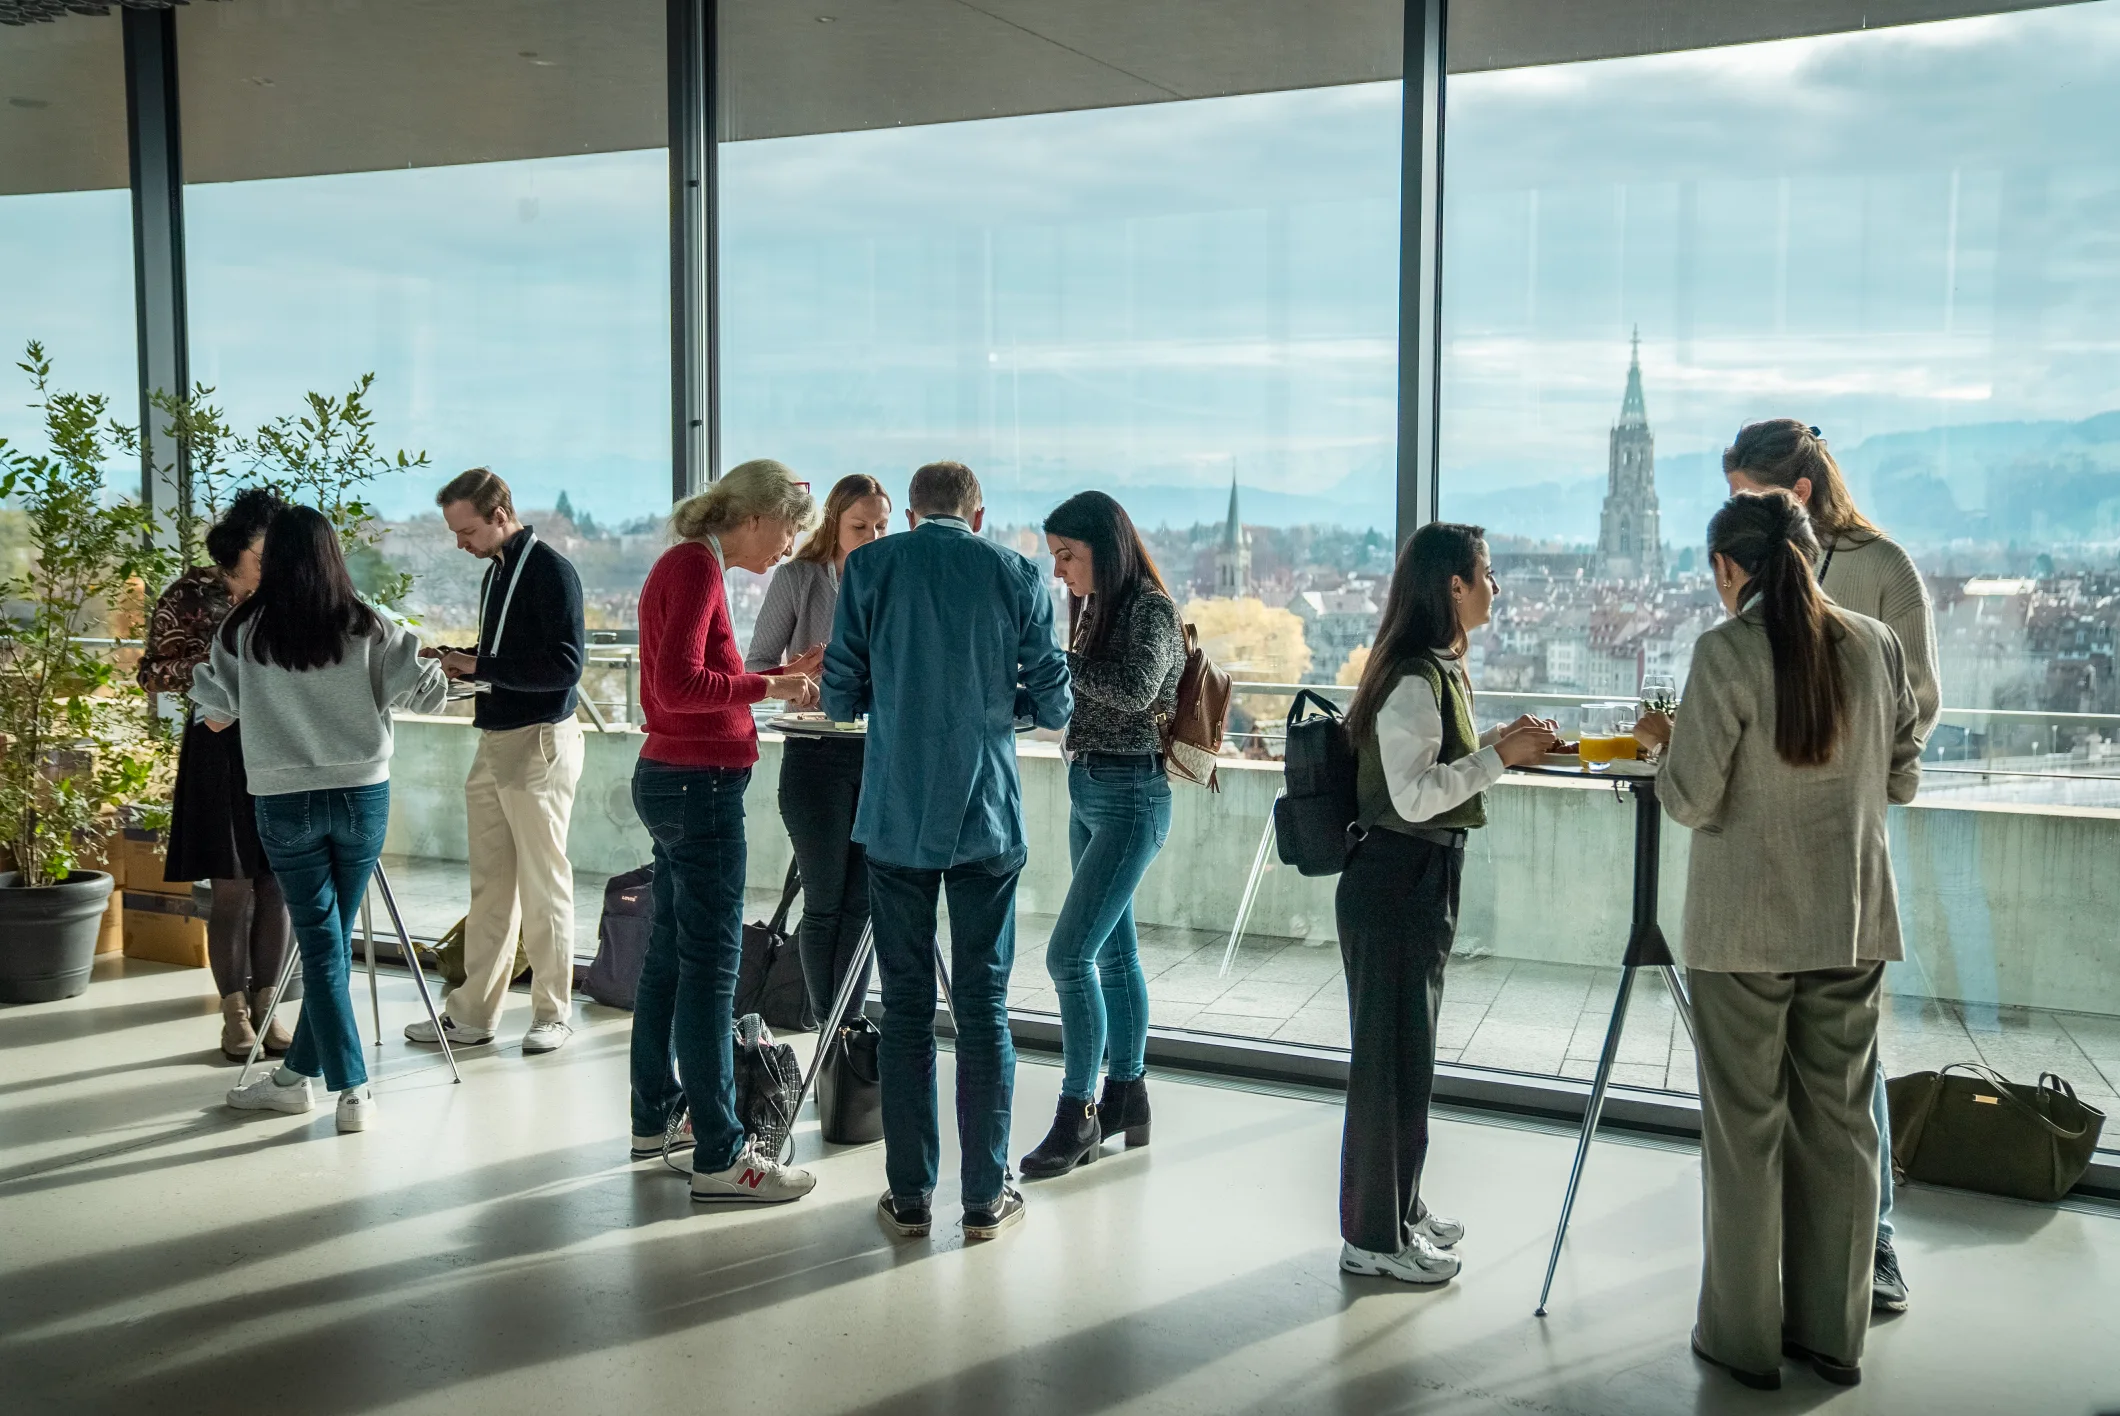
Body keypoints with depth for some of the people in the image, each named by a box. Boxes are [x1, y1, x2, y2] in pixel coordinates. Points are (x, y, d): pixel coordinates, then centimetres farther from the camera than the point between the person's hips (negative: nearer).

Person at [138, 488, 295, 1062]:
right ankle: (234, 1013, 11)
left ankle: (265, 1006, 15)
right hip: (221, 749, -3)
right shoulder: (192, 594, -4)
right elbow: (154, 673, -5)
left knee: (278, 884, 4)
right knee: (234, 885, -2)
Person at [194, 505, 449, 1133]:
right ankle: (297, 1074, 23)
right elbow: (424, 691, -1)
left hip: (285, 801, -1)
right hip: (364, 795, 1)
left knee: (321, 944, 3)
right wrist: (434, 667, 21)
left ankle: (352, 1090, 0)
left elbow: (217, 715, 6)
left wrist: (202, 682, 28)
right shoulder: (367, 627, -4)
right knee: (332, 938, 13)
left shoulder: (243, 631, -4)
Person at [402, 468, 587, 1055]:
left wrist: (478, 666, -16)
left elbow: (564, 667, -19)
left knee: (543, 885, -1)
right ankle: (472, 1013, 15)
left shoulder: (551, 571, -12)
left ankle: (554, 1012, 10)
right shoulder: (496, 572, 15)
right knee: (488, 884, 10)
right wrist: (457, 662, 5)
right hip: (493, 742, 9)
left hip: (540, 743, -9)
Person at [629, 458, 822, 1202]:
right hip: (700, 784, -11)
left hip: (673, 778, 11)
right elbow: (679, 685, -24)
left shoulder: (688, 564, 15)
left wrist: (775, 675, 9)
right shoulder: (697, 566, -15)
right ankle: (719, 1157, -1)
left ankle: (654, 1118, 31)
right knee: (710, 964, -6)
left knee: (671, 951, 18)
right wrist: (767, 686, -16)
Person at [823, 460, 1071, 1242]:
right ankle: (986, 1196, 13)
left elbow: (840, 698, 0)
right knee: (983, 1003, 7)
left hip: (896, 817, 0)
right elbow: (1053, 706, 2)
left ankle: (911, 1196, 13)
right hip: (987, 818, 0)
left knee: (906, 1003, 8)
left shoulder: (869, 567, -1)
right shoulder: (1018, 575, 1)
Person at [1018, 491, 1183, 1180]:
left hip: (1130, 793, -9)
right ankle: (1126, 1097, 24)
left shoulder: (1152, 608, -11)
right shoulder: (1093, 608, 13)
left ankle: (1077, 1113, -3)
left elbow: (1134, 689, -26)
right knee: (1113, 950, 14)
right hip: (1087, 788, 9)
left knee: (1070, 952, -12)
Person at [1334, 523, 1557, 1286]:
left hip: (1423, 880, 10)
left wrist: (1495, 745, 8)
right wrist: (1499, 756, -19)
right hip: (1396, 883, -10)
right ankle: (1373, 1236, 9)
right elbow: (1413, 794, -23)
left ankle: (1398, 1209, 30)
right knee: (1392, 1057, -1)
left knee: (1406, 1053, 18)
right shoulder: (1413, 678, -18)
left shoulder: (1440, 669, 13)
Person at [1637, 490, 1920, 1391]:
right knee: (1840, 1122, 13)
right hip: (1852, 920, 5)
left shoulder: (1727, 651, -14)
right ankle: (1832, 1336, 23)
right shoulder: (1875, 645, 2)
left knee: (1744, 1129, 7)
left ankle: (1746, 1337, 16)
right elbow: (1902, 781, 10)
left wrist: (1668, 741, 5)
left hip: (1745, 927, -4)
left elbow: (1690, 801, -14)